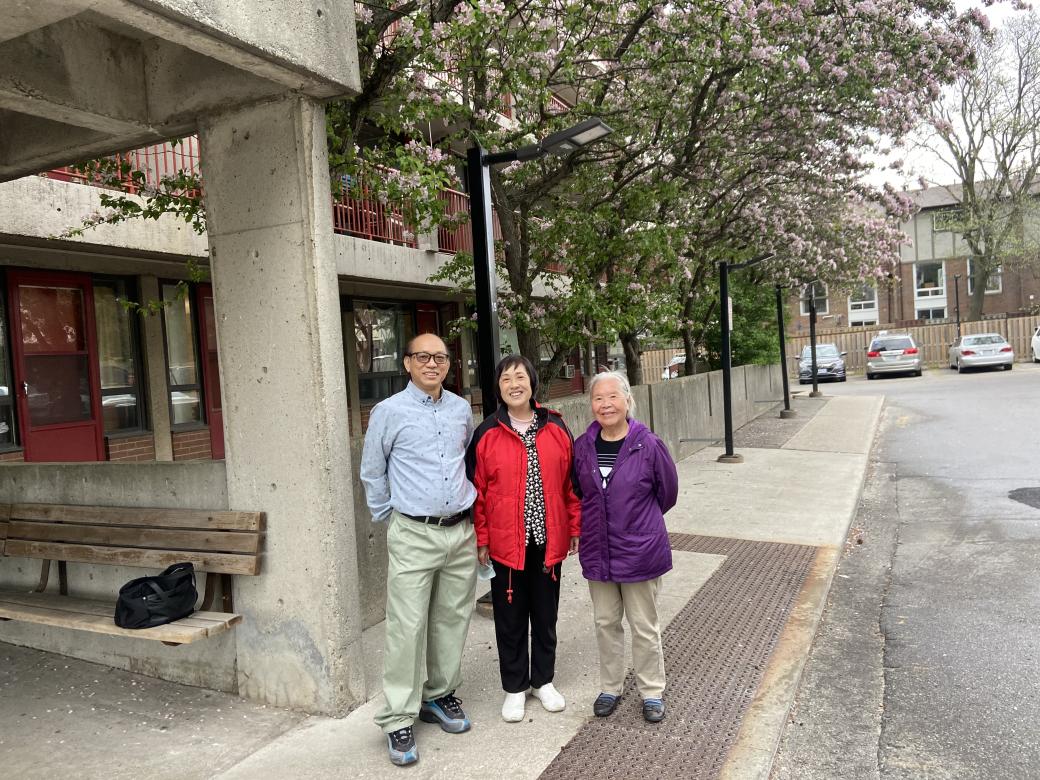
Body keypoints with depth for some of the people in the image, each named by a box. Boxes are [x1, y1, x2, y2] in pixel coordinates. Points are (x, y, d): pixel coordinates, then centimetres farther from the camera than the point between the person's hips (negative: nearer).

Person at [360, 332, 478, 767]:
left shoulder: (461, 409, 8)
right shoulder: (389, 412, -5)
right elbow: (372, 474, 4)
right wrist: (389, 519, 8)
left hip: (461, 532, 5)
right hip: (413, 536, -4)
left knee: (453, 620, 12)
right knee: (407, 628, -4)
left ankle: (439, 695, 30)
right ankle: (398, 720, 8)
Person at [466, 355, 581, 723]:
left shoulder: (556, 429, 0)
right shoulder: (486, 434, -5)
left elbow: (571, 482, 5)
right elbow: (477, 491, -3)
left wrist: (575, 527, 5)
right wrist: (481, 539, -4)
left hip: (549, 541, 2)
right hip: (505, 544, -1)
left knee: (545, 614, 15)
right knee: (511, 617, 11)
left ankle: (543, 680, 34)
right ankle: (515, 687, 28)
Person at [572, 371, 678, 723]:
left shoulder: (649, 446, -14)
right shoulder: (582, 447, -4)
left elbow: (668, 492, 0)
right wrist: (598, 522, 9)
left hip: (640, 552, -3)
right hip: (597, 552, 3)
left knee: (644, 627, 11)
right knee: (606, 623, 17)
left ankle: (652, 692, 30)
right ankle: (610, 688, 35)